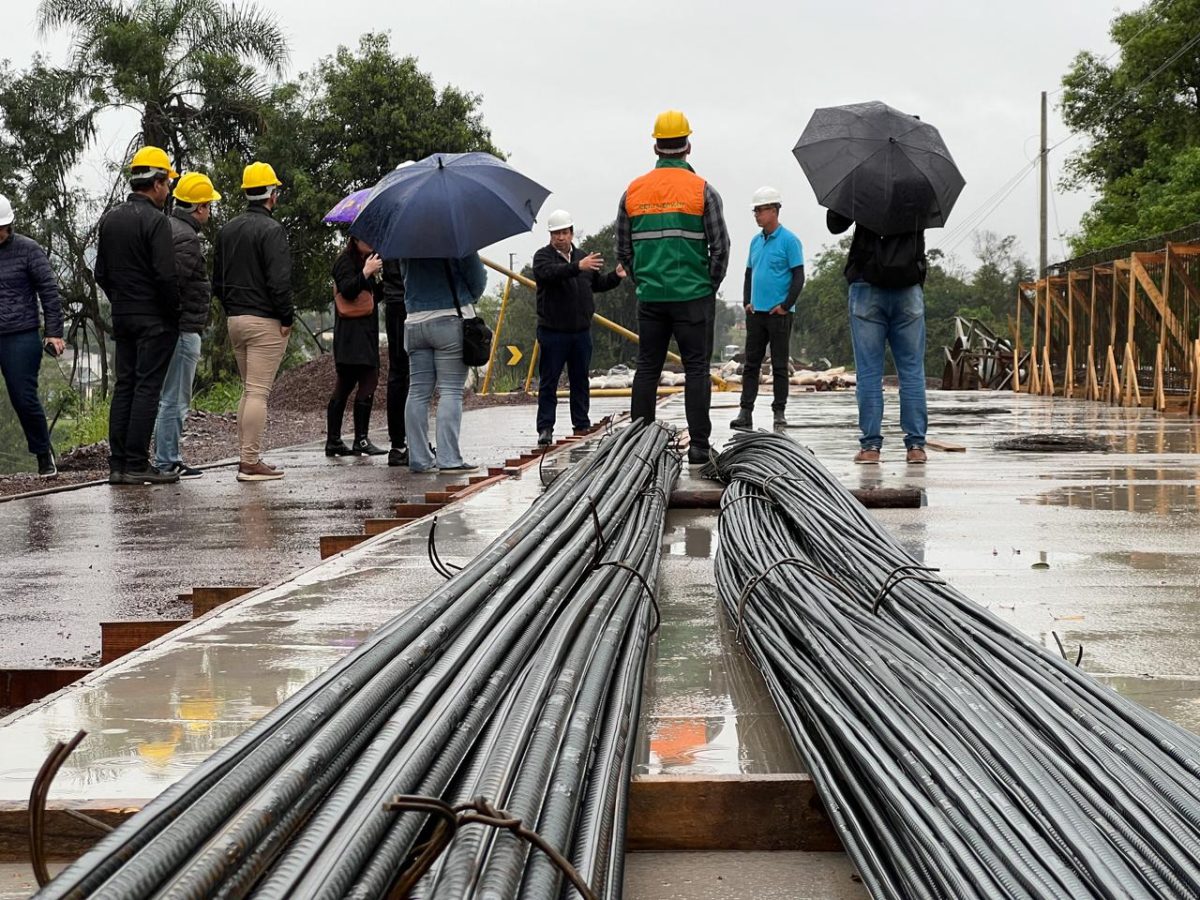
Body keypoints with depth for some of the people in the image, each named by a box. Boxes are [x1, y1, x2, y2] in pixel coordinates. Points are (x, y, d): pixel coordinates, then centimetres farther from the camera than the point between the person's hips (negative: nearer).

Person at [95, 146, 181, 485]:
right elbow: (166, 276, -19)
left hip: (122, 315, 8)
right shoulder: (155, 221, -14)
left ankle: (117, 464, 10)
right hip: (154, 318, -8)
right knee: (147, 387, -5)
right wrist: (174, 314, -7)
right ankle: (137, 464, -5)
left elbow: (101, 273, 15)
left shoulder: (110, 218, 12)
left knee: (124, 385, 10)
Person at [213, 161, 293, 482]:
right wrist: (287, 318, -11)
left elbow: (217, 280, 17)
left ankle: (247, 457, 15)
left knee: (249, 391, 15)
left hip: (235, 320, 8)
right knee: (258, 392, -7)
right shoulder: (271, 230, -13)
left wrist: (231, 309, 19)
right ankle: (251, 461, -8)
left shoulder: (228, 229, 13)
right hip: (265, 322, -8)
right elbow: (279, 281, -20)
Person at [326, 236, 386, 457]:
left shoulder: (367, 261, 23)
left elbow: (373, 297, 24)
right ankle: (361, 440, -17)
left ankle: (333, 441, 10)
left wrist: (382, 281, 9)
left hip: (365, 330, 10)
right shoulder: (345, 261, -5)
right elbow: (347, 290, -17)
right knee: (369, 380, -16)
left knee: (344, 385, 8)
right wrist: (366, 273, -23)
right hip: (351, 332, -10)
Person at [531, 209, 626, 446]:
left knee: (580, 381, 11)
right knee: (548, 382, -2)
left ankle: (582, 425, 19)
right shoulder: (543, 256, -4)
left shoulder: (583, 257, 14)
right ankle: (545, 428, 0)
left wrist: (616, 276, 8)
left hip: (581, 331, 5)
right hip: (552, 331, -5)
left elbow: (598, 284, 26)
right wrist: (577, 267, -39)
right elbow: (550, 273, -27)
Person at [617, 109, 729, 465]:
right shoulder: (701, 190, -4)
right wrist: (710, 286, 7)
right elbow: (720, 247, -5)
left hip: (650, 297, 3)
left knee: (647, 368, 9)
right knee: (696, 369, 0)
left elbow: (623, 250, 10)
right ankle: (698, 445, -3)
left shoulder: (633, 191, 6)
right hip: (694, 297, -3)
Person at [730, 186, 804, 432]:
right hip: (755, 312, 6)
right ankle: (745, 412, 3)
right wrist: (747, 302, 9)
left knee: (779, 365, 2)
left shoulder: (789, 240, -6)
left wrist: (785, 306, -12)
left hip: (779, 313, -6)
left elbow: (798, 277, -8)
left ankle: (779, 412, 8)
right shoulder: (755, 241, 13)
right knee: (751, 364, 3)